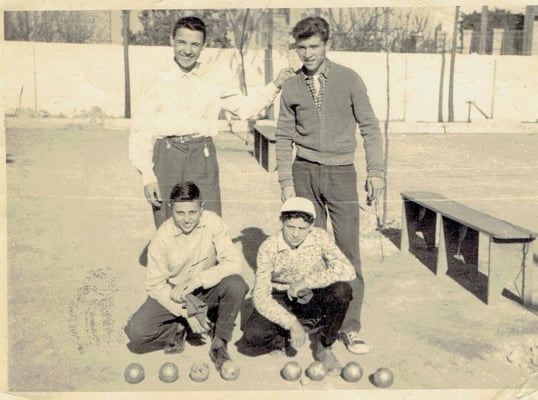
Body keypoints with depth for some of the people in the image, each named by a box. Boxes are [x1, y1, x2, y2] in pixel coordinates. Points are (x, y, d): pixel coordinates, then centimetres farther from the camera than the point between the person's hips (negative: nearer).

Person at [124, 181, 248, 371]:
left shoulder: (212, 222, -17)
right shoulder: (162, 237, -18)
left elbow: (233, 263, -21)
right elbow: (155, 285, -14)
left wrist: (197, 280, -31)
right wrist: (187, 312, -23)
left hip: (207, 290, 1)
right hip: (172, 294, -1)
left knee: (236, 285, -32)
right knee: (136, 334, -23)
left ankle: (219, 343, -10)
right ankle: (180, 330, 7)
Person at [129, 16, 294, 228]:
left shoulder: (214, 78, 10)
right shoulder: (157, 82, 0)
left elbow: (244, 107, 19)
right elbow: (140, 132, 0)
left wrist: (276, 85, 12)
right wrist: (148, 176, -5)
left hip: (203, 157, 2)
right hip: (167, 156, -2)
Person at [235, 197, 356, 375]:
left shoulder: (320, 238, -16)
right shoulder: (269, 247, -19)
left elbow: (347, 270, -28)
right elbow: (260, 296, -23)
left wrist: (306, 282, -31)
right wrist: (291, 323, -34)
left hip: (313, 300, 1)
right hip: (281, 302, -1)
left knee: (342, 290, -30)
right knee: (253, 336, -27)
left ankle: (323, 346, -8)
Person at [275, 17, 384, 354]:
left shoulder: (348, 79, -1)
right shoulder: (292, 87, 5)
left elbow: (369, 126, 0)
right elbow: (284, 137, 8)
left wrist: (376, 171, -7)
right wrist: (286, 181, 1)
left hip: (341, 173, -2)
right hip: (305, 172, 2)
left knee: (349, 252, -3)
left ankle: (350, 327, 5)